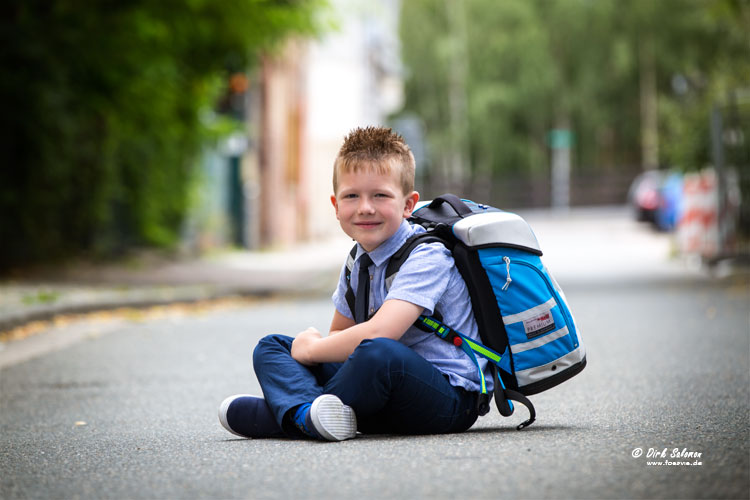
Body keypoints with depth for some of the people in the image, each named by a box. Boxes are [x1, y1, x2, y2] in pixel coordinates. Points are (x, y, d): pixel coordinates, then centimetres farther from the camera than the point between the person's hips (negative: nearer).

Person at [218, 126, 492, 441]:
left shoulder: (427, 256, -15)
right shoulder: (358, 262, 11)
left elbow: (378, 333, -29)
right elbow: (340, 334, 27)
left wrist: (312, 348, -13)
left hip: (449, 400, -9)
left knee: (380, 353, -41)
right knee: (270, 347, 4)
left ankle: (278, 415, -20)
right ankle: (306, 412, -30)